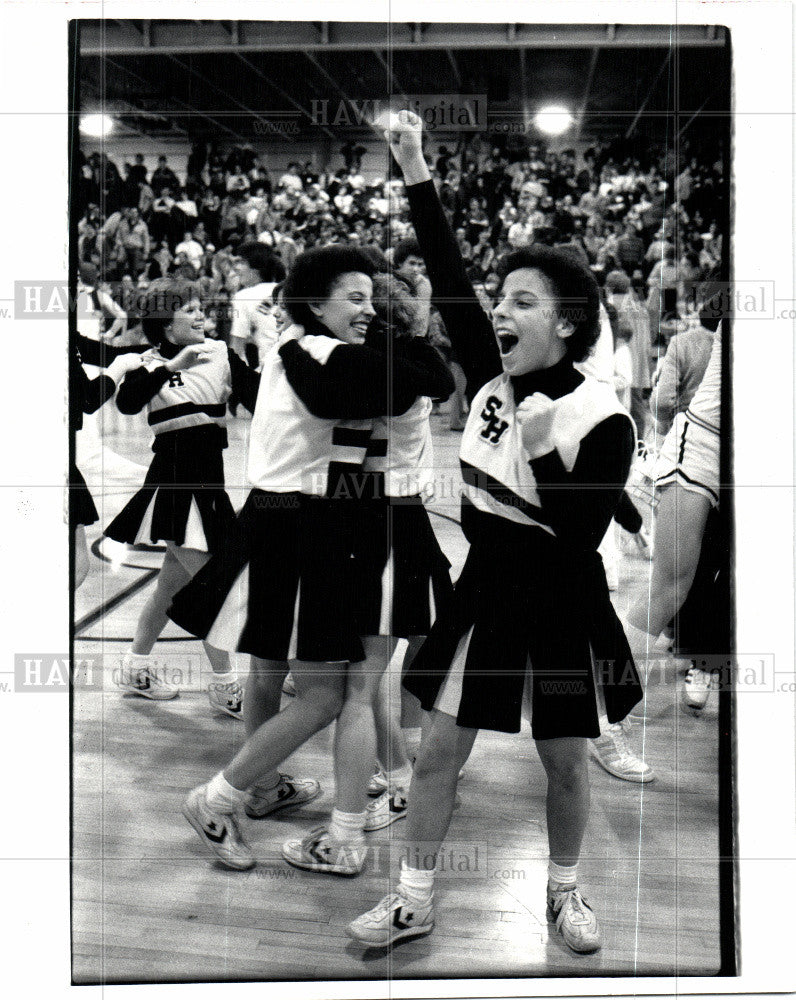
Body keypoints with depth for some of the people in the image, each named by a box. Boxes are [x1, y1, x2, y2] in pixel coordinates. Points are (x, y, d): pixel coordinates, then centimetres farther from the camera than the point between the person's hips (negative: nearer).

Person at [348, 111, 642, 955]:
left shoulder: (602, 419, -16)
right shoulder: (491, 378, -2)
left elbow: (579, 539, -18)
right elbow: (450, 277, -7)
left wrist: (543, 449, -27)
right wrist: (413, 167, -10)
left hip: (558, 600, -4)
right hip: (484, 587, 4)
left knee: (565, 762, 12)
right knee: (438, 750, 7)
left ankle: (564, 892, 36)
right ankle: (414, 900, 22)